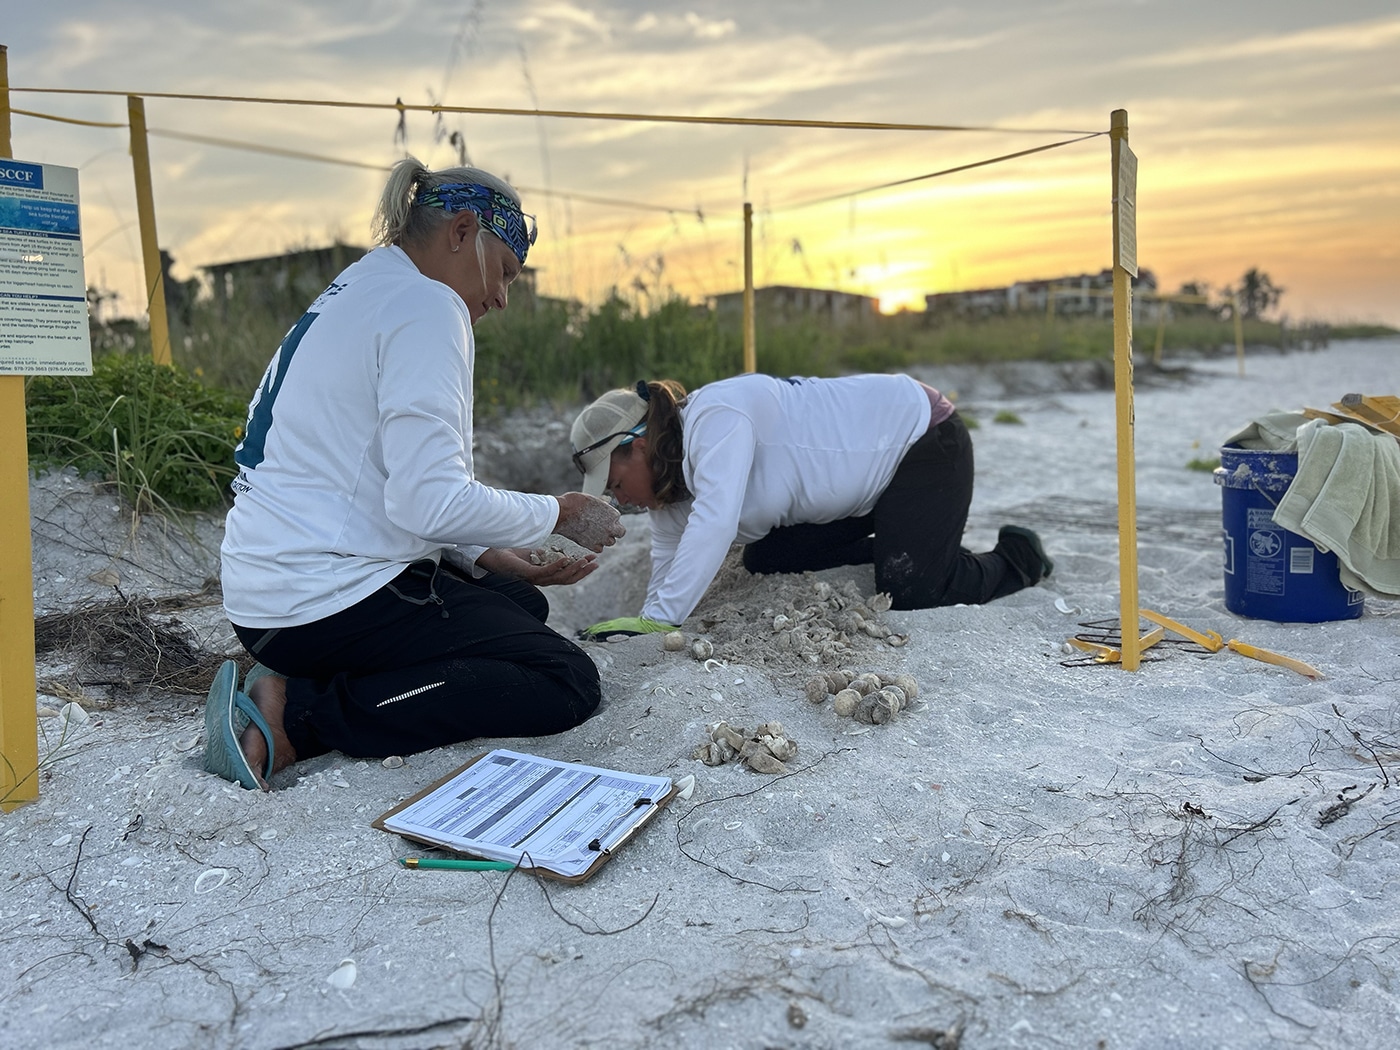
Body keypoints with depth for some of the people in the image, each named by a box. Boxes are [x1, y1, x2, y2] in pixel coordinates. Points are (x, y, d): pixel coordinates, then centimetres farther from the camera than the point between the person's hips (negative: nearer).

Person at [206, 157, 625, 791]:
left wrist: (486, 557, 10)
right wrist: (560, 514, -8)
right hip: (327, 598, -10)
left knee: (522, 602, 22)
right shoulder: (426, 304, -13)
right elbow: (428, 499, -23)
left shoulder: (355, 294, 18)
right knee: (567, 683, -9)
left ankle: (296, 689, 5)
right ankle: (297, 717, -12)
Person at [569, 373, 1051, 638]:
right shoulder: (672, 478, -3)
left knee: (910, 593, -18)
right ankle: (901, 547, 15)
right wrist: (644, 622, -12)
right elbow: (669, 557, 0)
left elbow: (713, 523, -42)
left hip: (924, 438, -9)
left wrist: (656, 620, -42)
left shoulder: (713, 416, -32)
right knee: (766, 563, 0)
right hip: (870, 471, 9)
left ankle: (1015, 559, 11)